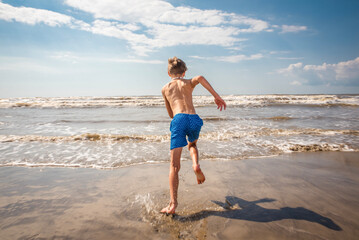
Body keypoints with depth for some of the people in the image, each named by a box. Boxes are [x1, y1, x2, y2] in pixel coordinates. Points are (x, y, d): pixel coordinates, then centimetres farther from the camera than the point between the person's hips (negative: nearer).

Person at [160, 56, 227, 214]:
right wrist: (216, 96, -3)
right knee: (192, 145, 33)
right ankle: (196, 164, 2)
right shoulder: (188, 83, 22)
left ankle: (173, 204, -10)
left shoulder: (165, 89, 25)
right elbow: (200, 78, -4)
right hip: (194, 119, 1)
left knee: (174, 165, -2)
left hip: (178, 120, -1)